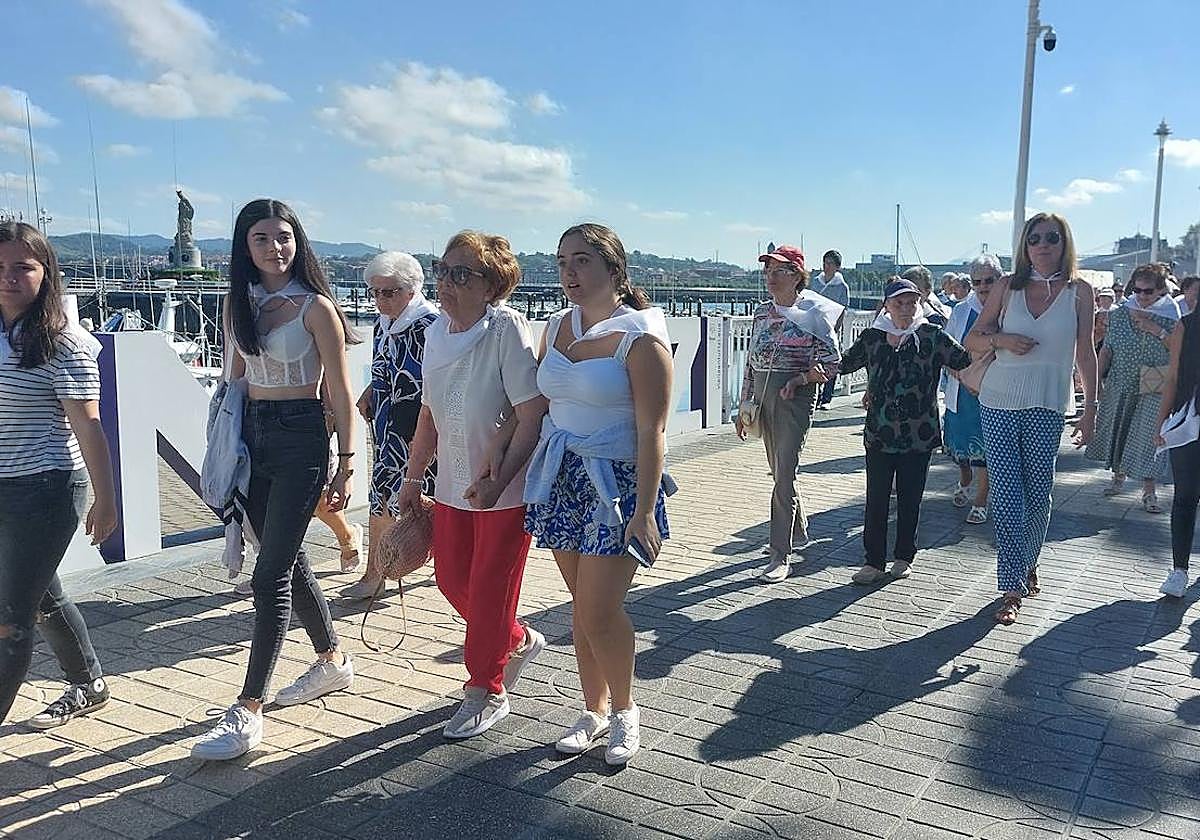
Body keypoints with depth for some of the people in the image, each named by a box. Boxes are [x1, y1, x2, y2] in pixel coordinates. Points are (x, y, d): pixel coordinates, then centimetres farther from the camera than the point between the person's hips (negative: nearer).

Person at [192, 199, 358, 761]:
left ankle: (248, 710, 0)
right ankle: (333, 661, 35)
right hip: (252, 436, 7)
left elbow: (340, 393, -7)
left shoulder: (315, 307, -8)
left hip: (300, 439, -7)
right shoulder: (238, 304, 10)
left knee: (271, 574, -7)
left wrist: (346, 464, -9)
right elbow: (235, 377, 17)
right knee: (288, 561, 16)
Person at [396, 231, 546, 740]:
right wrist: (413, 478, 15)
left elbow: (532, 415, -21)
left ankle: (486, 692, 25)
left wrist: (497, 480, -24)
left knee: (489, 592, 4)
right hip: (452, 485, 7)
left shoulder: (507, 329, -18)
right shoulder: (436, 334, 3)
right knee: (451, 580, 15)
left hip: (505, 489, -7)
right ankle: (519, 643, 41)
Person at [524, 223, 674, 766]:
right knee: (582, 605, 13)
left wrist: (644, 511, -19)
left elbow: (651, 431, -15)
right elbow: (538, 406, 14)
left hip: (617, 482, -6)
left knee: (600, 610, -7)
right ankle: (594, 710, 30)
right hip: (562, 479, 6)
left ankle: (624, 711, 19)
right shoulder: (556, 327, 8)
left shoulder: (640, 338, -12)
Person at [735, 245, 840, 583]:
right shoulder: (762, 313, 10)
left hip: (795, 399, -6)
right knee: (778, 472, 16)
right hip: (763, 397, 6)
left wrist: (800, 379, -20)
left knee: (784, 475, -9)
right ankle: (798, 532, 35)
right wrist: (744, 407, 13)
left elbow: (832, 362, -5)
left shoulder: (813, 314, -7)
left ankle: (780, 556, -4)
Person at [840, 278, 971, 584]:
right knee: (876, 499, 1)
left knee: (910, 499, 9)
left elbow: (968, 362, -4)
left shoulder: (932, 336, -1)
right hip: (879, 433, 1)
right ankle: (874, 561, 11)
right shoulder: (872, 337, 5)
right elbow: (843, 364, 13)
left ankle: (904, 557, 26)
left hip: (918, 435, -1)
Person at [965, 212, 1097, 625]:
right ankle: (1012, 588, 4)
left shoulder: (1079, 291, 3)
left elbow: (1085, 353, 5)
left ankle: (1028, 563, 34)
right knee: (1006, 499, -2)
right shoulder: (1008, 287, 4)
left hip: (1048, 408, 0)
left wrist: (1090, 408, 2)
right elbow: (972, 339, 9)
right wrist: (1001, 340, -11)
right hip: (999, 404, 0)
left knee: (1038, 495, 9)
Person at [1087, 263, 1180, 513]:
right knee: (1116, 432, 12)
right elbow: (1106, 350, 6)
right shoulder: (1119, 315, 2)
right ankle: (1118, 476, 33)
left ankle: (1149, 491, 1)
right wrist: (1099, 380, 2)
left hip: (1154, 390, -3)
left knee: (1148, 437, -6)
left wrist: (1158, 331, -18)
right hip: (1119, 386, 3)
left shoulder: (1170, 317, -3)